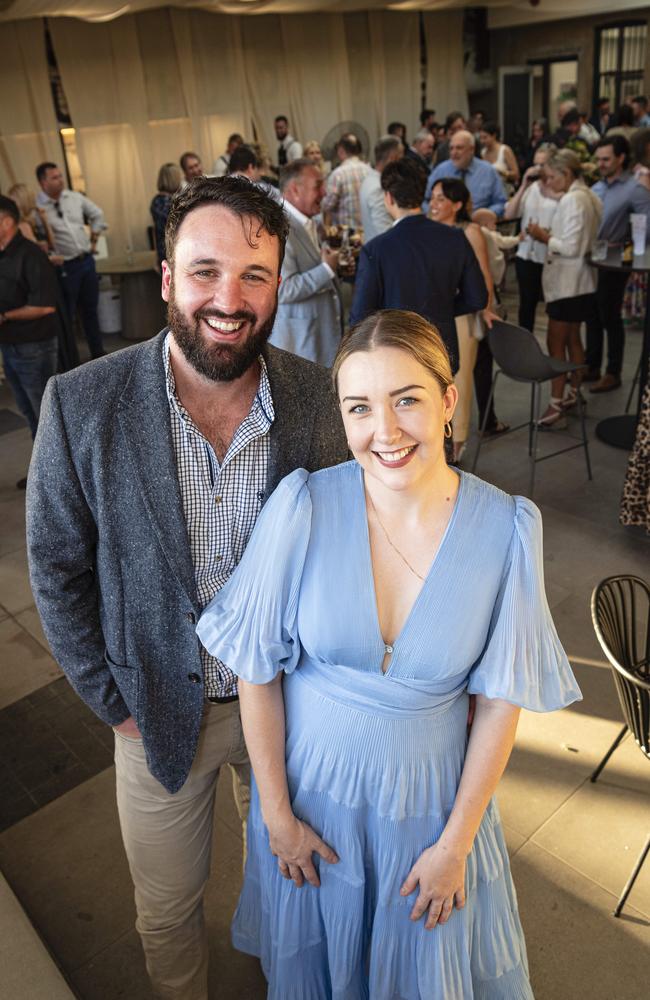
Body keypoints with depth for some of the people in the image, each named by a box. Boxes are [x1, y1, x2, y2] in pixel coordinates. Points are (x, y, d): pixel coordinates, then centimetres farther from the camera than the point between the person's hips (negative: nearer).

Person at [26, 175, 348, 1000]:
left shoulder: (316, 397, -14)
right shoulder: (81, 404, -19)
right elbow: (58, 570, -9)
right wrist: (115, 705, -6)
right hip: (161, 708, -1)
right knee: (167, 908, 22)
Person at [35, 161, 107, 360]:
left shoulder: (75, 197, 5)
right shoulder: (36, 207, -13)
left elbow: (97, 214, 19)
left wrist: (93, 240, 14)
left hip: (87, 260, 6)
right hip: (64, 267, -6)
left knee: (91, 309, 16)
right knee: (67, 315, 1)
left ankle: (98, 352, 29)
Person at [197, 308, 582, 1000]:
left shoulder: (506, 529, -19)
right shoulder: (303, 507, -22)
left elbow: (501, 699, -10)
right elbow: (258, 669, -12)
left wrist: (456, 844, -5)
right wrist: (276, 812, -5)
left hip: (429, 797, 0)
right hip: (309, 784, 1)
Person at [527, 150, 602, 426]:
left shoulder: (572, 199, -17)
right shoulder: (589, 196, 11)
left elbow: (571, 247, -21)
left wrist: (544, 237, -10)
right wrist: (551, 236, 7)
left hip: (566, 283, -10)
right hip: (581, 281, 10)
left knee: (555, 343, -6)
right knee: (573, 339, 17)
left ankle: (557, 406, -5)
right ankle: (573, 395, 27)